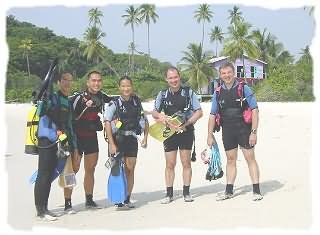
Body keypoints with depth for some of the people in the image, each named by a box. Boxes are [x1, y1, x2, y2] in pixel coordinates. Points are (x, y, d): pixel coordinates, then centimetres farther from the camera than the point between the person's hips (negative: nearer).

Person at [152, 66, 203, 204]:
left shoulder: (188, 92, -2)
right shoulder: (163, 94, 5)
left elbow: (199, 112, -4)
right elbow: (154, 112, 6)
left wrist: (187, 123, -17)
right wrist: (161, 117, -17)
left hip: (186, 131, -1)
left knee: (186, 162, 3)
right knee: (170, 164, 3)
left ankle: (186, 192, 13)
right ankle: (169, 194, 11)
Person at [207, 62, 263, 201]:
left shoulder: (244, 89, -5)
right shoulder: (218, 93, 7)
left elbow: (254, 110, -7)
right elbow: (213, 115, 12)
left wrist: (254, 132, -13)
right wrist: (210, 135, 8)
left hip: (244, 129, -4)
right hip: (227, 131, 4)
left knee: (250, 159, -2)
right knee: (230, 160, 11)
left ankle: (256, 191, 3)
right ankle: (229, 191, 19)